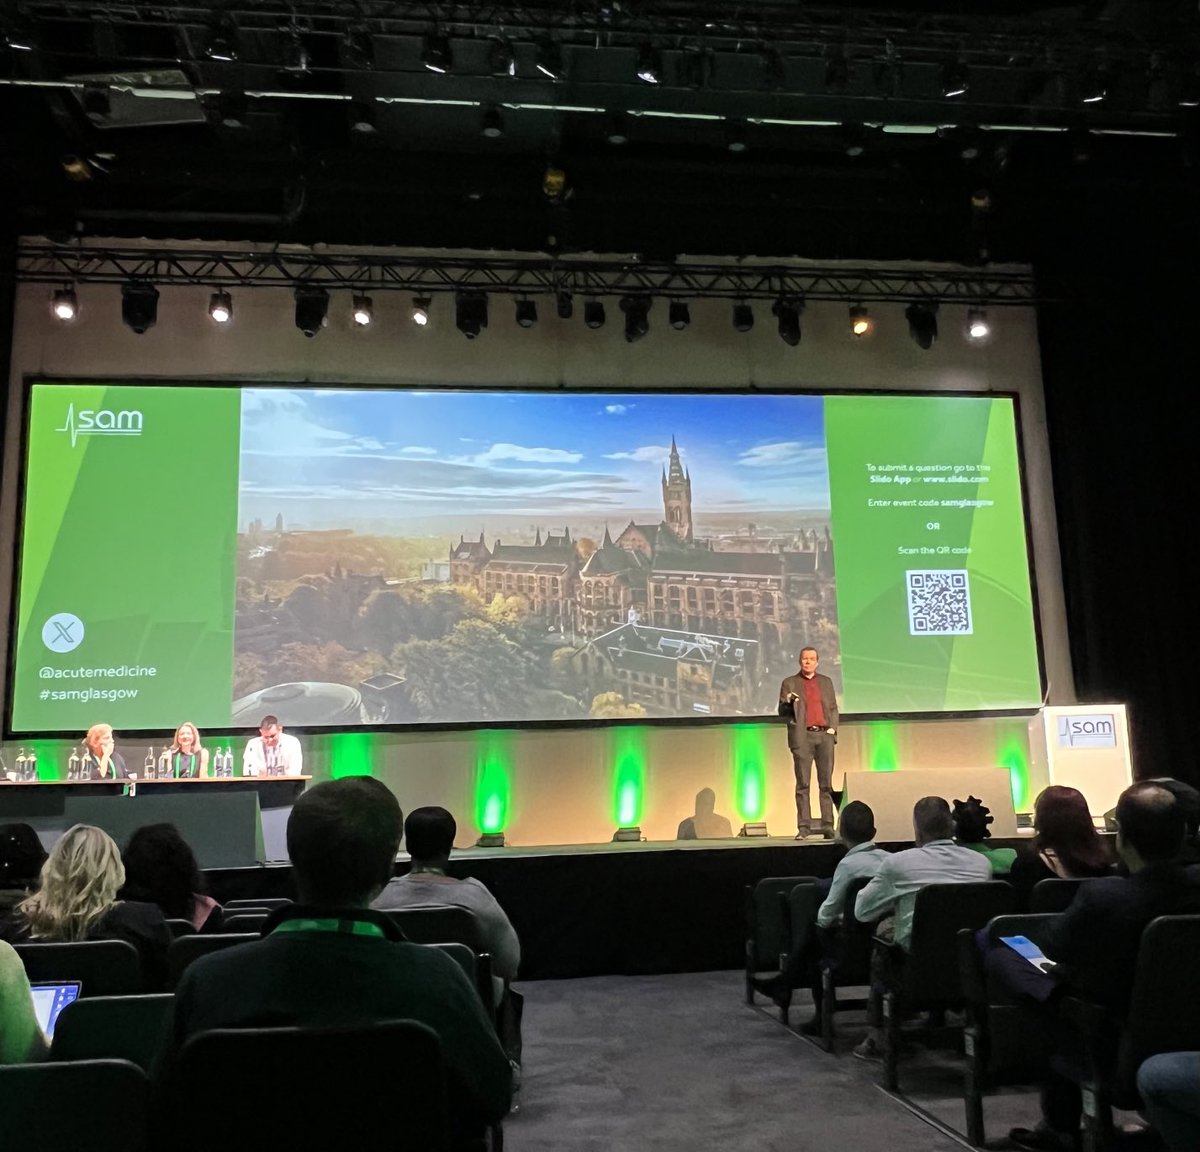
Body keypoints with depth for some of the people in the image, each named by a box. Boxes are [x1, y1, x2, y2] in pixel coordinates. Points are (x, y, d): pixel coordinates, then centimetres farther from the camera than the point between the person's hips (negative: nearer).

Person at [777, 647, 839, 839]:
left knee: (826, 784, -1)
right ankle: (803, 827, -3)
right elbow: (782, 711, 8)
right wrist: (789, 701, -13)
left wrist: (833, 728, 2)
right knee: (802, 784, -3)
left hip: (824, 735, 2)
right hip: (802, 737, -2)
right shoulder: (789, 683, 10)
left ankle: (828, 826, 1)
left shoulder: (826, 682, 18)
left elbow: (834, 708, 18)